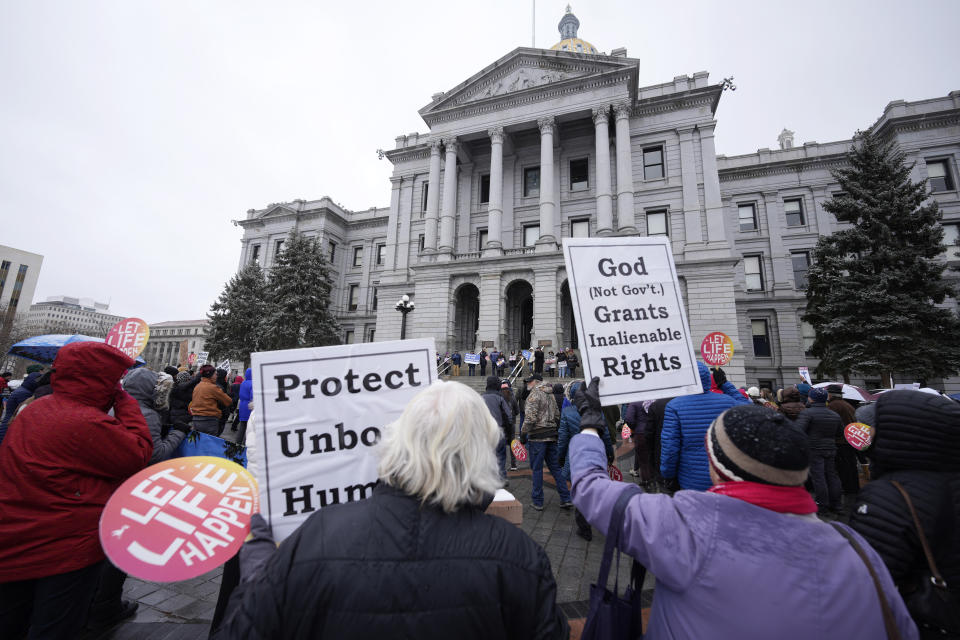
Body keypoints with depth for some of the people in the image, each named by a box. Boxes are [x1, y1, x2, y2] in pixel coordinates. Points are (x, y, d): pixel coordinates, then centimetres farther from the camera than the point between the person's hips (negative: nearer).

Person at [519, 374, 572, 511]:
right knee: (555, 467, 14)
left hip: (538, 437, -8)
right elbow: (557, 416, 18)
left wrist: (523, 434, -11)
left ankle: (537, 501, 11)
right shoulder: (550, 395, 15)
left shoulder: (534, 394, -11)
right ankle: (566, 499, 15)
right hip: (551, 436, 8)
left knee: (537, 468, 3)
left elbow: (530, 418, -19)